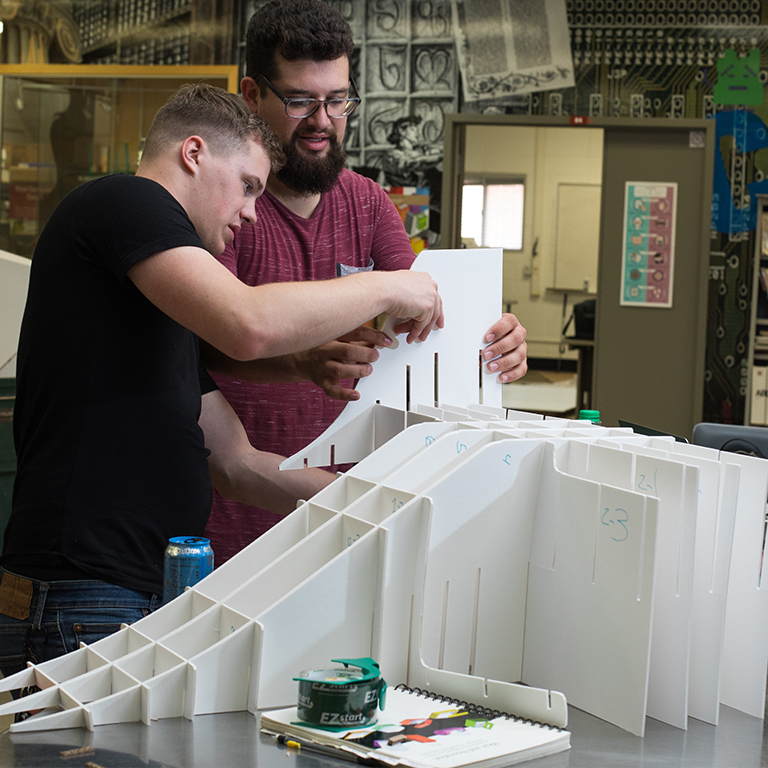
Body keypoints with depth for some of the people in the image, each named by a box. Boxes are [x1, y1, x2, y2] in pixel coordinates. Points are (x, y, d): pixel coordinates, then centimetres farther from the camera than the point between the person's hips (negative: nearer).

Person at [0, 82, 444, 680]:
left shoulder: (165, 314, 25)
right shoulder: (124, 200, -4)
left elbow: (235, 462, 25)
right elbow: (251, 327, -21)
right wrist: (387, 288, -6)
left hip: (151, 602, 10)